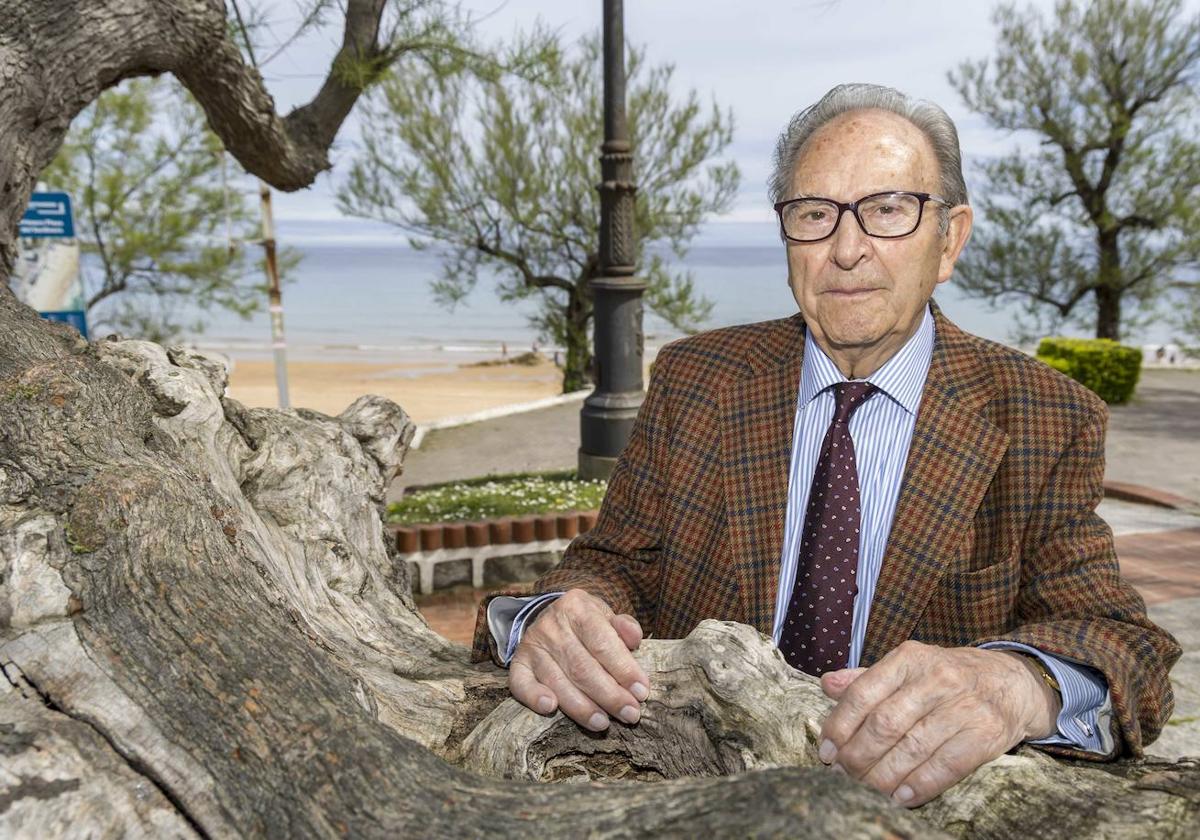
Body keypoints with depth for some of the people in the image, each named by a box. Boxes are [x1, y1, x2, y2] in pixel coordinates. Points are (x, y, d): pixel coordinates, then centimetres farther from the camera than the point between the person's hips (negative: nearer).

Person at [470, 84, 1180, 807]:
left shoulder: (1048, 422, -2)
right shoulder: (692, 381, 3)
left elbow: (1111, 632, -10)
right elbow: (618, 563, 1)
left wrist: (1019, 682, -34)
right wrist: (555, 618, -24)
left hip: (918, 796, 1)